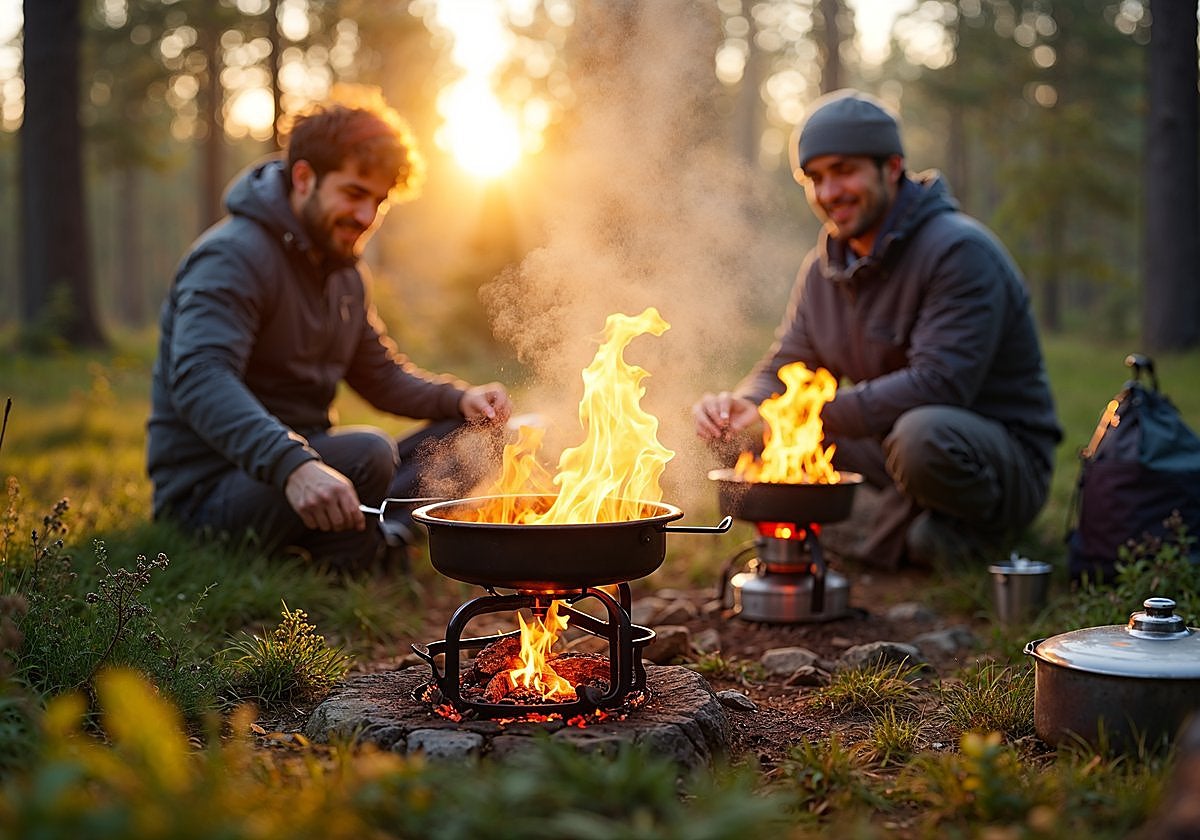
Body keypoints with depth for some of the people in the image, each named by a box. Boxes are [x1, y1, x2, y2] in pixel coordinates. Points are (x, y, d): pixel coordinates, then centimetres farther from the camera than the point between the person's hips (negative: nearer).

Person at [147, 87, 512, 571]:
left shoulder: (344, 272, 14)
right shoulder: (232, 258, -16)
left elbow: (382, 375, 20)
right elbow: (200, 380, -32)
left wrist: (459, 399, -1)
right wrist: (293, 465, -48)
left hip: (309, 461, 9)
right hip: (210, 490, -9)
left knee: (478, 438, 1)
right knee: (368, 453, -35)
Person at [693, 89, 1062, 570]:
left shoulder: (959, 251, -19)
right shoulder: (822, 267, 6)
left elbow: (938, 385, -29)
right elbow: (784, 367, 8)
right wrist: (740, 405, -17)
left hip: (1006, 462, -8)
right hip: (892, 445, 8)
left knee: (923, 433, -42)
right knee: (747, 433, -4)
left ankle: (976, 531, -9)